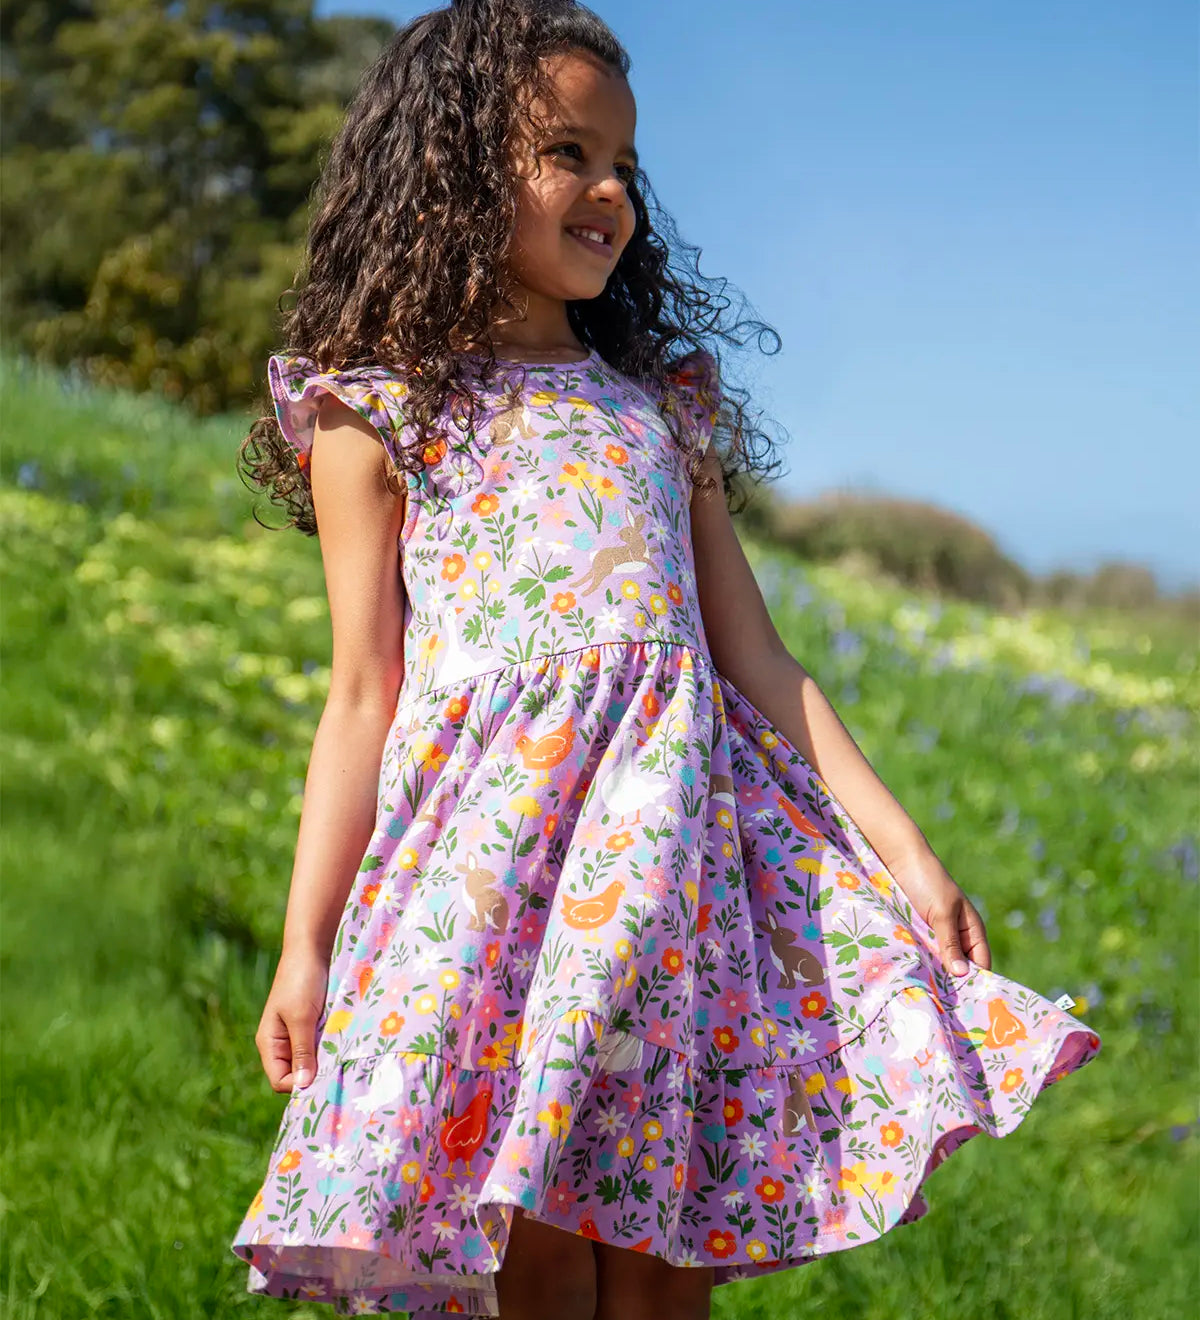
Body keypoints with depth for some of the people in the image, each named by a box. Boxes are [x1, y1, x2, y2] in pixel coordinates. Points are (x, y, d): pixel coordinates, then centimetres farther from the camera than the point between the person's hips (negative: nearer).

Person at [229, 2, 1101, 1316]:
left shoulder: (661, 407, 18)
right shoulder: (380, 414, 7)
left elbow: (757, 661, 15)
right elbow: (363, 699, 5)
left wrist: (906, 853, 8)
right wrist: (304, 946, -1)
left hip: (679, 846, 3)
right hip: (489, 846, -3)